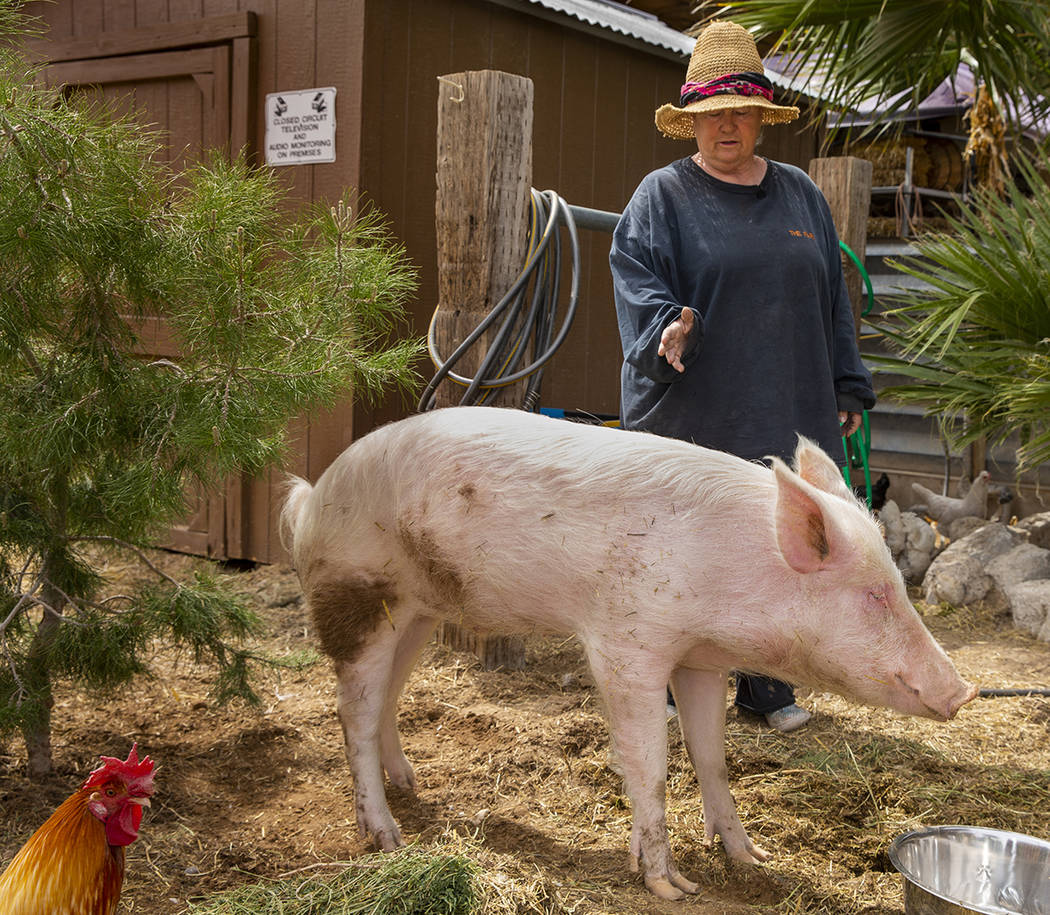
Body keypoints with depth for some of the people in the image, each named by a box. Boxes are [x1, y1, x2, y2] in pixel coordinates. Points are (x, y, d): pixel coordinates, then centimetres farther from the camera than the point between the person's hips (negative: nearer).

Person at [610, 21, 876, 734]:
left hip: (788, 412, 4)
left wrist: (847, 385, 15)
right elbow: (636, 276, -10)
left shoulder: (800, 194, 16)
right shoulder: (662, 196, 2)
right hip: (694, 413, -4)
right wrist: (666, 327, -30)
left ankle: (767, 686, 23)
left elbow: (832, 297, 18)